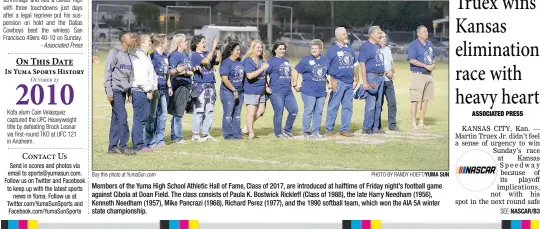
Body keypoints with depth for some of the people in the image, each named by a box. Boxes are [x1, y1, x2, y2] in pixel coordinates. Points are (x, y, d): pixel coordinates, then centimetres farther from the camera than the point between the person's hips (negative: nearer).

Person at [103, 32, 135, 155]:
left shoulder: (130, 56, 14)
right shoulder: (114, 52, -8)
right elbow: (108, 72, -10)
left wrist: (129, 91, 14)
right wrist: (109, 91, -15)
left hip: (123, 90, 7)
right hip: (115, 90, -7)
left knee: (116, 118, 9)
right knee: (122, 116, -11)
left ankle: (113, 146, 12)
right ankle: (123, 145, -6)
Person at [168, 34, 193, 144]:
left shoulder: (185, 56, 17)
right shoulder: (174, 55, -9)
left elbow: (191, 71, 18)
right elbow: (171, 72, -16)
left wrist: (185, 72, -1)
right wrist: (177, 70, -31)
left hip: (186, 86, 8)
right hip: (178, 86, -8)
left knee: (179, 113, 11)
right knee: (177, 113, -5)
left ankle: (174, 136, 16)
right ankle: (178, 137, -2)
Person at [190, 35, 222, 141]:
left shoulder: (207, 53, 16)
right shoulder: (194, 55, -6)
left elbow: (218, 60, 9)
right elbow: (205, 61, -20)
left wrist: (217, 47, 0)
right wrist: (213, 48, -17)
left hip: (211, 85, 8)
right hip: (200, 85, -8)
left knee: (209, 111, 9)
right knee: (199, 111, -6)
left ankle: (205, 133, 15)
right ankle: (195, 134, -1)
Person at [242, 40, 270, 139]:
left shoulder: (261, 60, 13)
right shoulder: (248, 60, -13)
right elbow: (250, 75, -24)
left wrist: (266, 86, 16)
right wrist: (262, 68, -21)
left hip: (261, 90, 9)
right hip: (251, 90, -9)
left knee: (260, 111, 13)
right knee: (251, 112, -3)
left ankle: (246, 128, 24)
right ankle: (251, 134, 5)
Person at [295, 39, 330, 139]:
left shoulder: (325, 61, 11)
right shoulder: (306, 60, -5)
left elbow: (327, 73, 25)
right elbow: (296, 71, -3)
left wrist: (328, 84, 15)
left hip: (321, 92, 5)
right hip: (309, 92, -5)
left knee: (319, 112, 9)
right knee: (308, 111, -3)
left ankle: (316, 131, 17)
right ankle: (306, 131, 6)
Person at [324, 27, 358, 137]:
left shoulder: (350, 49, 16)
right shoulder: (332, 49, -3)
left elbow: (355, 65, 22)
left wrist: (356, 78, 15)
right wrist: (332, 80, -14)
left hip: (349, 82, 6)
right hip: (338, 82, -6)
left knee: (348, 107, 7)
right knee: (333, 106, -5)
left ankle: (344, 129, 14)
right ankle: (329, 129, 1)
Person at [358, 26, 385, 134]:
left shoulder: (378, 46, 17)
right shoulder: (365, 46, -9)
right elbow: (362, 65, -14)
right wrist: (364, 82, -19)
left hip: (381, 77, 9)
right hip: (371, 77, -9)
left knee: (378, 104, 11)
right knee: (371, 104, -8)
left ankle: (375, 127, 17)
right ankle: (366, 128, -1)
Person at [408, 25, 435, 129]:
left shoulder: (429, 44, 17)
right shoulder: (414, 45, -7)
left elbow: (433, 58, 25)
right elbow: (412, 60, -16)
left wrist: (433, 65, 2)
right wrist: (425, 66, -18)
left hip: (429, 74, 8)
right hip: (418, 74, -8)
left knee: (425, 99, 9)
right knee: (415, 100, -8)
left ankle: (421, 122, 16)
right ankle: (414, 123, -5)